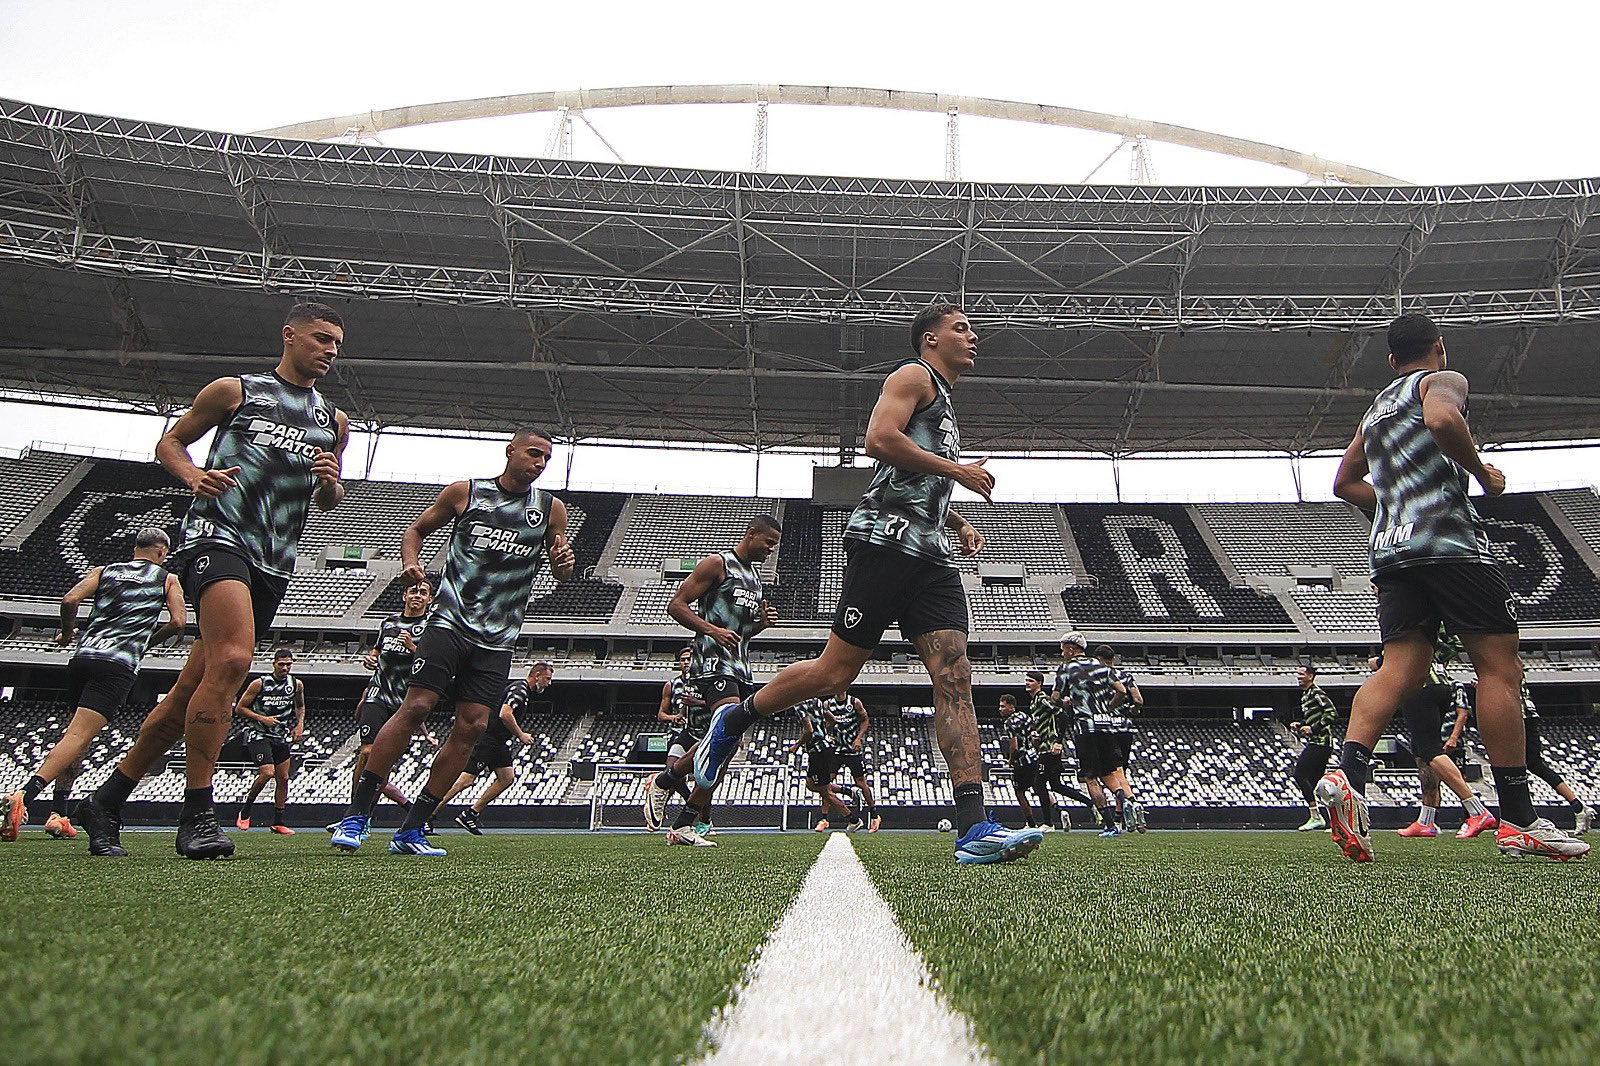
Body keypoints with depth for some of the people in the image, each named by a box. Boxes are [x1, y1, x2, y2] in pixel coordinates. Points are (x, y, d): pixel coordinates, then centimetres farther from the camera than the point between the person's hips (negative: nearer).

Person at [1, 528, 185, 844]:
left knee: (76, 733, 17)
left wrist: (68, 633, 22)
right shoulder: (167, 579, 13)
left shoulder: (104, 571, 20)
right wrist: (147, 642, 18)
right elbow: (178, 621, 1)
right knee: (78, 736, -12)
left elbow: (70, 599, 5)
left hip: (82, 656, 5)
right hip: (118, 665, -4)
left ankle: (58, 813, 12)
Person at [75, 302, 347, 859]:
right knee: (232, 660, -27)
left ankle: (106, 801, 24)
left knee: (192, 690, 8)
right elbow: (170, 442, 15)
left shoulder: (334, 421, 20)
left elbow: (330, 500, 27)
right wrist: (194, 476, -7)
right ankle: (197, 816, -18)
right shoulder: (235, 391, 9)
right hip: (218, 535, -5)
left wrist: (330, 484, 3)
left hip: (274, 563, 5)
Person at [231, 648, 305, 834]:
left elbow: (300, 706, 21)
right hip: (257, 734, -5)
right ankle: (245, 810, 3)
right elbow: (239, 709, -5)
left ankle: (278, 822, 16)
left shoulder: (297, 685, 2)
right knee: (267, 773, -21)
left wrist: (300, 725, 6)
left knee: (283, 778, 4)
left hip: (281, 736, 5)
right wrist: (263, 719, -16)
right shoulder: (259, 684, -11)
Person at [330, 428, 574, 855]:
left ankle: (411, 831, 7)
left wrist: (564, 563, -9)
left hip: (498, 639, 3)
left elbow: (561, 574, 15)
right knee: (416, 707, -14)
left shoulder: (551, 509, 8)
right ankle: (356, 815, -1)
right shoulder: (464, 493, 3)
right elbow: (416, 530, 14)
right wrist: (411, 562, -7)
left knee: (472, 726, -2)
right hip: (450, 622, -2)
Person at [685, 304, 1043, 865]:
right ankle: (733, 720, 18)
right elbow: (879, 439, -15)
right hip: (886, 538, -9)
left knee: (954, 675, -6)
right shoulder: (915, 376, 3)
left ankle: (975, 829, -11)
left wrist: (959, 524, 24)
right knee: (836, 671, -6)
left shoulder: (944, 403, 32)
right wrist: (957, 469, -9)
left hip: (930, 554, 9)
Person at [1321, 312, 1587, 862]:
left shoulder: (1374, 410, 27)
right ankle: (1518, 822, -2)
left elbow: (1345, 482, 33)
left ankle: (1347, 775, -24)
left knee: (1399, 670, -3)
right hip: (1449, 539, -7)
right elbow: (1442, 420, -19)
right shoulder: (1442, 380, 5)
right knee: (1499, 666, -2)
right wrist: (1483, 473, -6)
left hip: (1390, 549, 7)